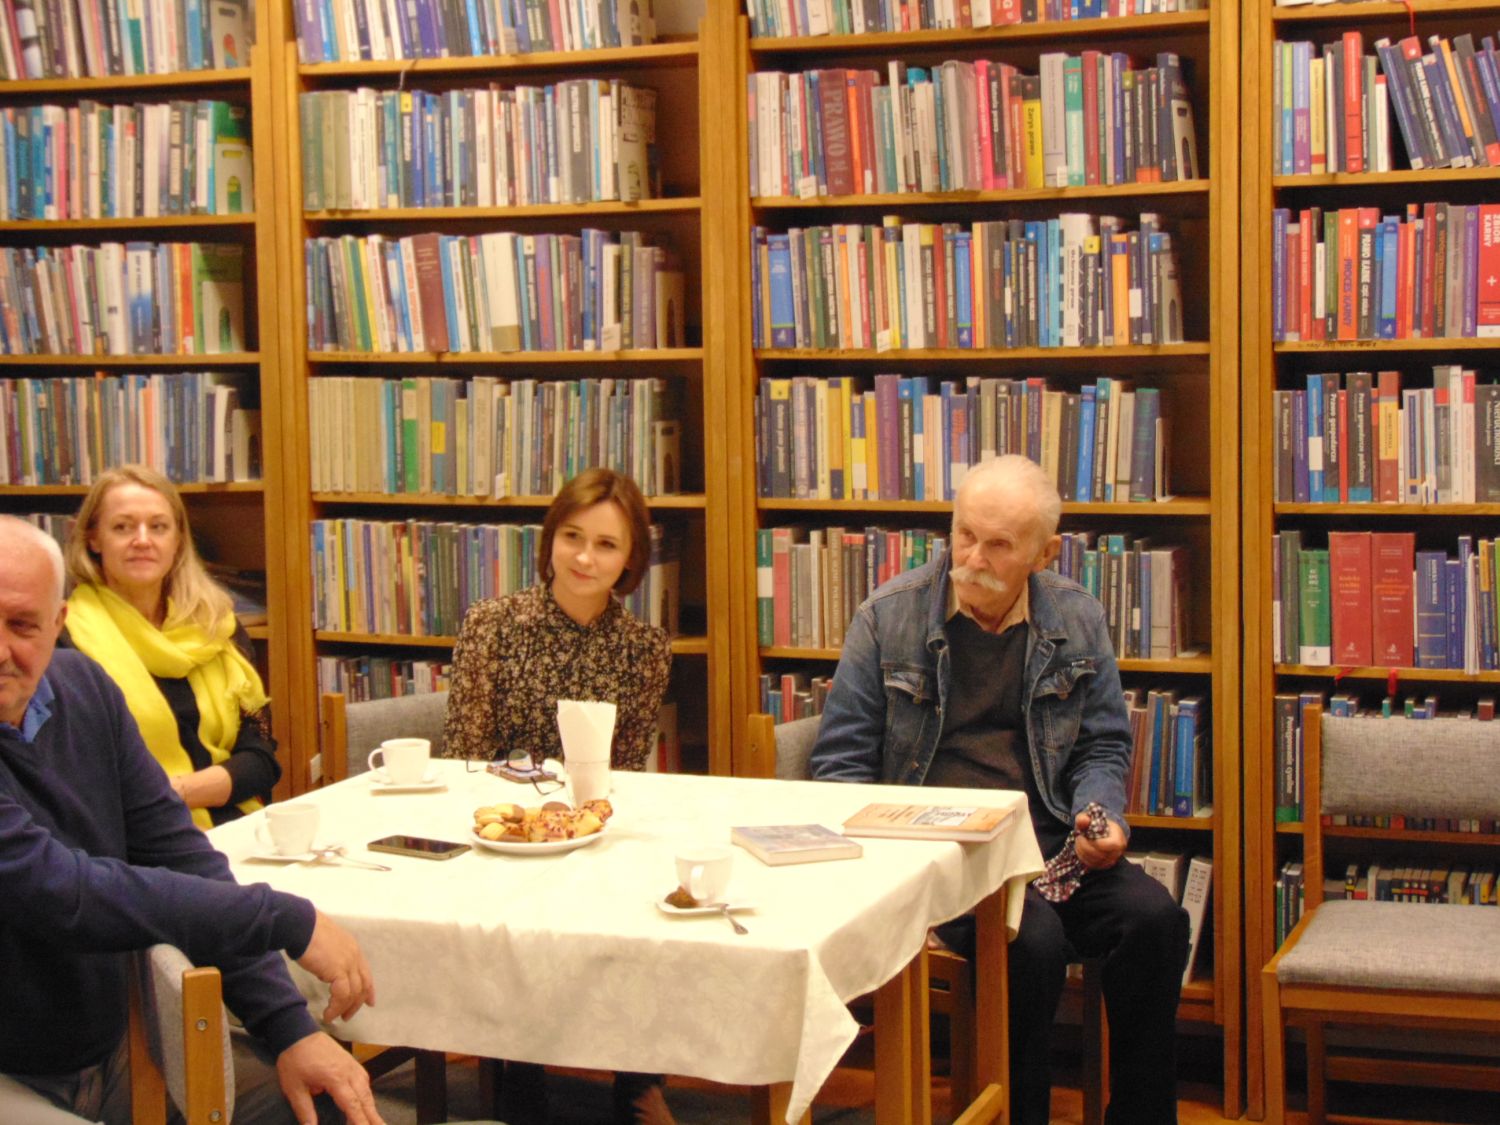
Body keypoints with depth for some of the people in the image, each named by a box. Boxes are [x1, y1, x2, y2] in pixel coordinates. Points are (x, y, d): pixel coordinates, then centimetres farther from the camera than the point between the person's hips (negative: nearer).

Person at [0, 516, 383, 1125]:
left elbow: (179, 854, 3)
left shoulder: (81, 687, 3)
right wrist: (290, 921, -20)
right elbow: (64, 893, -25)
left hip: (109, 1053, 7)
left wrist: (290, 1028, -6)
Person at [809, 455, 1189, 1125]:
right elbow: (840, 761, 3)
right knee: (1033, 938, -32)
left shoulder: (1076, 619, 10)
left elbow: (1104, 745, 18)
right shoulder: (889, 617, 1)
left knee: (1154, 918, -23)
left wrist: (1102, 818, -3)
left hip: (1047, 838, 4)